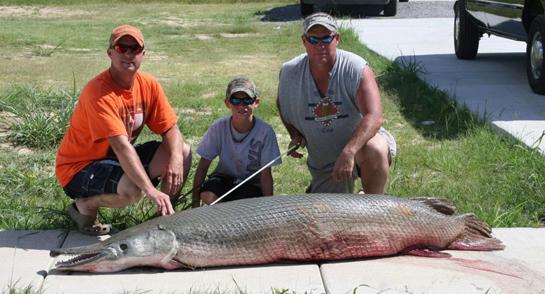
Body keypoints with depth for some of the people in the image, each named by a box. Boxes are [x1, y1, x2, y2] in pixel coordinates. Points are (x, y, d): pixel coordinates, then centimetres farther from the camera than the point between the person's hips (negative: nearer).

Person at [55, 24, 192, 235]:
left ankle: (165, 214, 7)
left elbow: (170, 129, -1)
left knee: (183, 151, -6)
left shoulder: (148, 85, -5)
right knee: (132, 189, -36)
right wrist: (151, 190, -43)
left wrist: (175, 160, -24)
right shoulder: (98, 92, -27)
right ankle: (84, 205, -5)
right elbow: (121, 146, -36)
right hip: (79, 168, -7)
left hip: (116, 159, 7)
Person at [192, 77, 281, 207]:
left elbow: (265, 174, -13)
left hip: (251, 183, -1)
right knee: (208, 196, -29)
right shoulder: (219, 128, -15)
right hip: (225, 177, 1)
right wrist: (195, 202, -15)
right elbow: (203, 166, -11)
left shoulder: (265, 132, -19)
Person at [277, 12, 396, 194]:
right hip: (324, 163, 4)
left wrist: (349, 152, -46)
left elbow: (374, 117, -32)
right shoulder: (289, 73, -9)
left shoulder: (357, 69, -22)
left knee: (374, 151, -38)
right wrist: (294, 135, -2)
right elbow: (282, 105, 14)